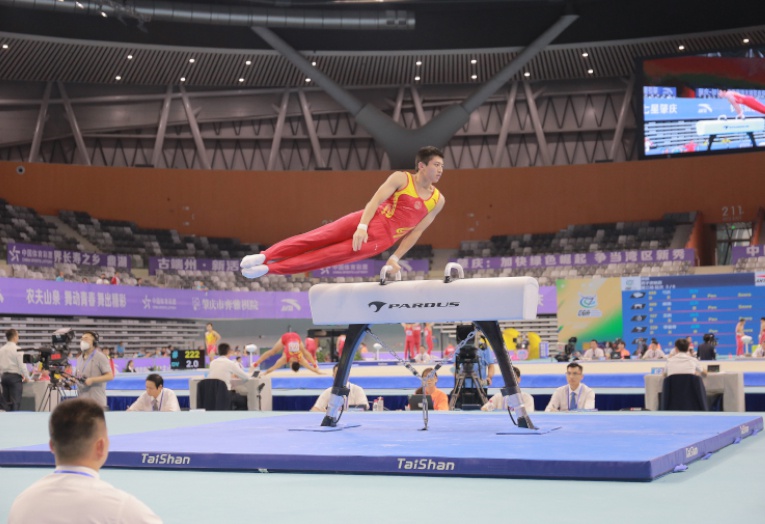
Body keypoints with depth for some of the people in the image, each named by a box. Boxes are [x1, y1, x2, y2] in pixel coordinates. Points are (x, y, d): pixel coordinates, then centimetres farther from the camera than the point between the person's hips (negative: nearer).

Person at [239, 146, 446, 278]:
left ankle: (269, 268, -11)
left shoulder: (438, 201, 4)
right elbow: (375, 200, -10)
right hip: (368, 221, 0)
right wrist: (362, 227, -25)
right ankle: (265, 256, -16)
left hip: (380, 239, 0)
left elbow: (416, 232, 7)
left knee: (329, 256, -9)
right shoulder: (401, 179, -2)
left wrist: (395, 258, 2)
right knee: (318, 237, -15)